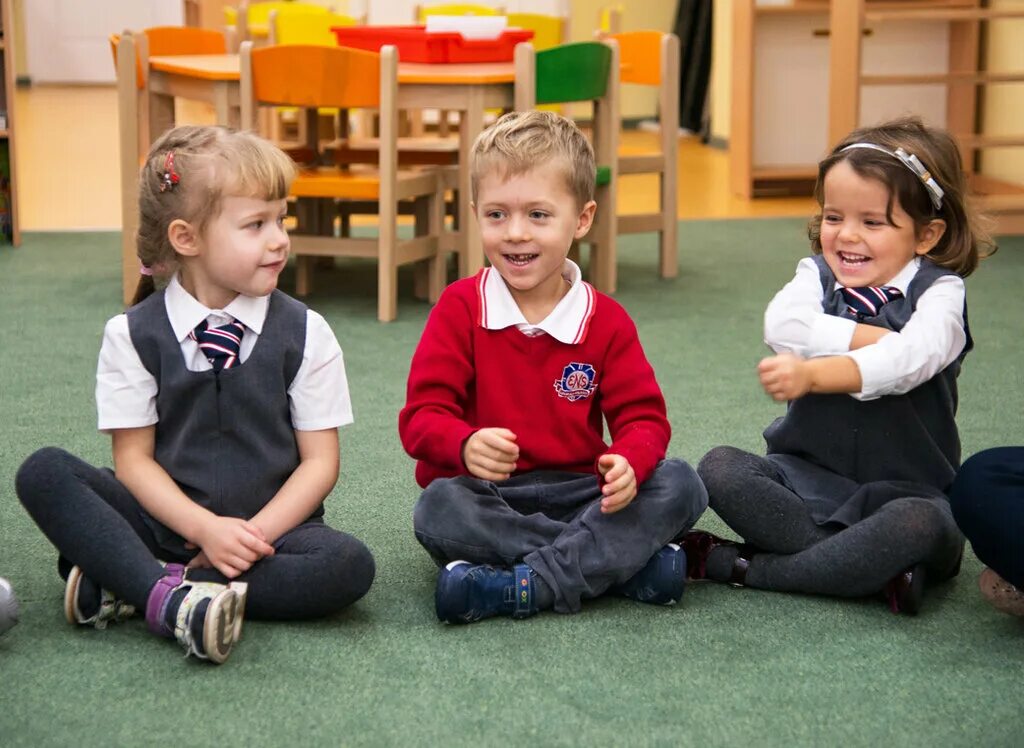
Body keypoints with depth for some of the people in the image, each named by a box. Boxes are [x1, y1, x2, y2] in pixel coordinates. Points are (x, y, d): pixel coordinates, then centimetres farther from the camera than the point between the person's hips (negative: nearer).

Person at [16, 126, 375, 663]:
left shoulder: (304, 333, 0)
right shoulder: (133, 335, -1)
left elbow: (319, 461, -1)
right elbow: (133, 458, -4)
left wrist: (256, 534, -16)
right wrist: (206, 529, -19)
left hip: (268, 524, 1)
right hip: (166, 517, 0)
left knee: (349, 564, -30)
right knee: (43, 474, -20)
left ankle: (125, 584, -26)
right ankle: (168, 598, -35)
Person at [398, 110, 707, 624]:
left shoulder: (606, 321, 3)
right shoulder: (459, 308, -2)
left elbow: (642, 415, 0)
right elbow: (422, 414, -8)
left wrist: (629, 463, -25)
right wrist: (466, 446, -33)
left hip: (579, 493, 2)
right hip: (488, 496, -2)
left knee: (679, 485, -21)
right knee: (437, 509, -35)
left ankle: (522, 585, -32)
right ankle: (628, 559, -30)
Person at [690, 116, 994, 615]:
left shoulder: (939, 292, -6)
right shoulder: (817, 275, 5)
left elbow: (909, 361, -26)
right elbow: (783, 327, -17)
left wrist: (812, 374, -38)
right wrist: (878, 339, -20)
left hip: (906, 490, -4)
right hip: (807, 479, 4)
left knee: (919, 525, -37)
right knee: (719, 469, -21)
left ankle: (743, 566, -25)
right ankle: (877, 566, -27)